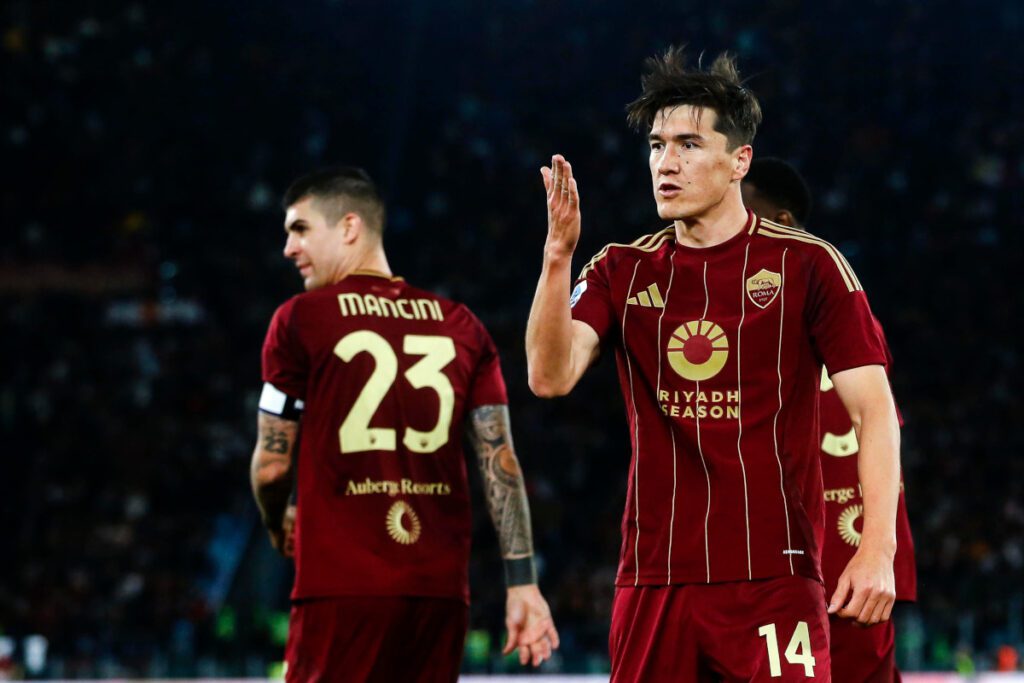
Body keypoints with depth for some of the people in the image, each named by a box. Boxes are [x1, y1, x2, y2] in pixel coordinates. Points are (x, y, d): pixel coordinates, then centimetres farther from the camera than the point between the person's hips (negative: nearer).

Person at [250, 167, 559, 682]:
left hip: (343, 587, -4)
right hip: (442, 586, 5)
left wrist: (277, 525, 22)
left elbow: (271, 465, 2)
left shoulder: (300, 320, 0)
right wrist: (523, 582, 5)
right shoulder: (460, 326, 12)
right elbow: (501, 464, 6)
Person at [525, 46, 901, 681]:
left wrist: (878, 549, -13)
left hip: (775, 579, -3)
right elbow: (551, 377, -4)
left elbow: (876, 410, -2)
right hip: (652, 581, 3)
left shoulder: (808, 265, 1)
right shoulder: (621, 271, 10)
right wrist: (558, 258, -18)